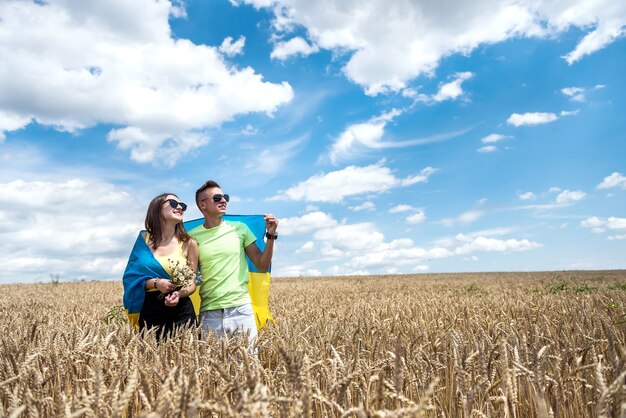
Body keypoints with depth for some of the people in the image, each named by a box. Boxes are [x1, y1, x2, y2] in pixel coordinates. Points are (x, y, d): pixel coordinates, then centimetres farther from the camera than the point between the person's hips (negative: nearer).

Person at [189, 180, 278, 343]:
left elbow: (262, 266, 4)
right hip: (209, 313, 0)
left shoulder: (239, 228, 3)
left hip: (241, 309, 1)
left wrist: (270, 235, -7)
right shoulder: (192, 237, 1)